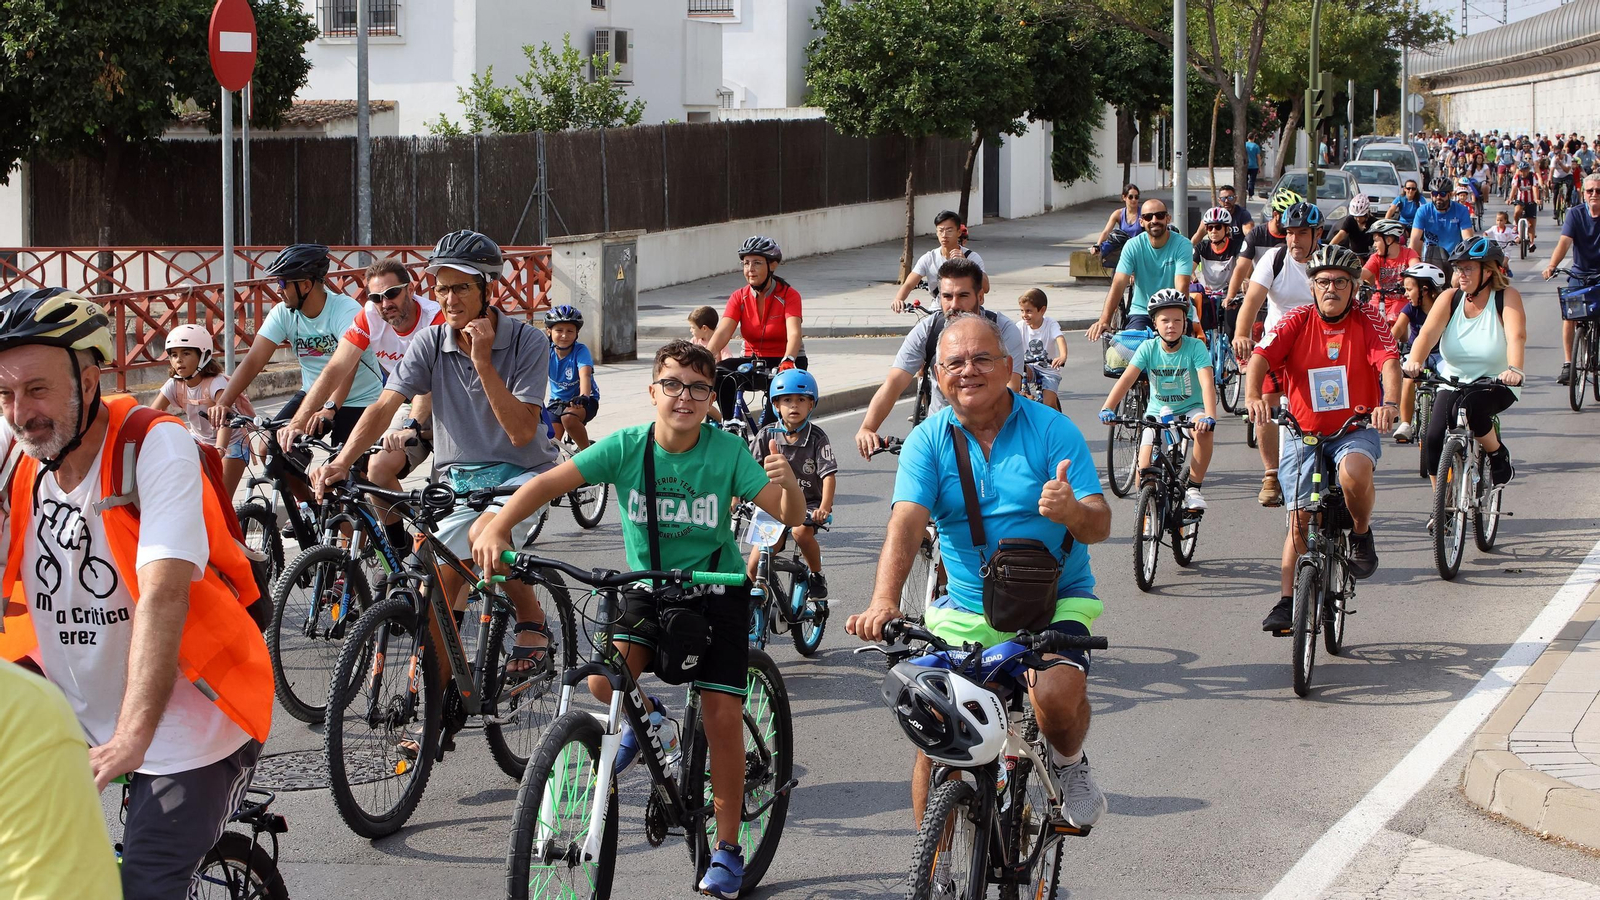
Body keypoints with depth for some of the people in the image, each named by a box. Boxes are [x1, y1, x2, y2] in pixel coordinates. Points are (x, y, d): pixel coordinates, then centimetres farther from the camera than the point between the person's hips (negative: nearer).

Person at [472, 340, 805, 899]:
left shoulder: (726, 450, -14)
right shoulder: (627, 447, -12)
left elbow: (792, 517, -16)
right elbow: (549, 482, -18)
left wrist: (787, 483, -39)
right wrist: (497, 526, -33)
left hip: (716, 590, -1)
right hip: (649, 587, 1)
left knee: (722, 716, -9)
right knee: (604, 680, -23)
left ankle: (727, 848, 7)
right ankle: (646, 717, 15)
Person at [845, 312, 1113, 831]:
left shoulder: (1050, 429, -7)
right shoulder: (927, 442, -2)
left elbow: (1100, 525, -13)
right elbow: (906, 525, -16)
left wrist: (1072, 512, -38)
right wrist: (884, 602, -34)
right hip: (966, 611, 2)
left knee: (1056, 696, -29)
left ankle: (1069, 763, 6)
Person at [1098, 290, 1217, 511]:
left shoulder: (1195, 347, -16)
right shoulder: (1148, 348, -11)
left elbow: (1207, 383, -28)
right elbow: (1126, 378, -21)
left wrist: (1209, 416, -45)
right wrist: (1107, 408, -37)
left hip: (1190, 408, -2)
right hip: (1157, 411, 2)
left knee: (1204, 429, -36)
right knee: (1145, 467, -15)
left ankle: (1193, 488, -20)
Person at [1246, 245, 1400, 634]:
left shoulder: (1368, 320, -6)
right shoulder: (1296, 321, -5)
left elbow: (1389, 362, -21)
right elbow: (1260, 358, -18)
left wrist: (1389, 404, -41)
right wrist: (1253, 396, -39)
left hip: (1356, 430, -2)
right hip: (1303, 432, 2)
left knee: (1354, 474, -35)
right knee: (1299, 520, 1)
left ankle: (1361, 533, -5)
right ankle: (1287, 602, 11)